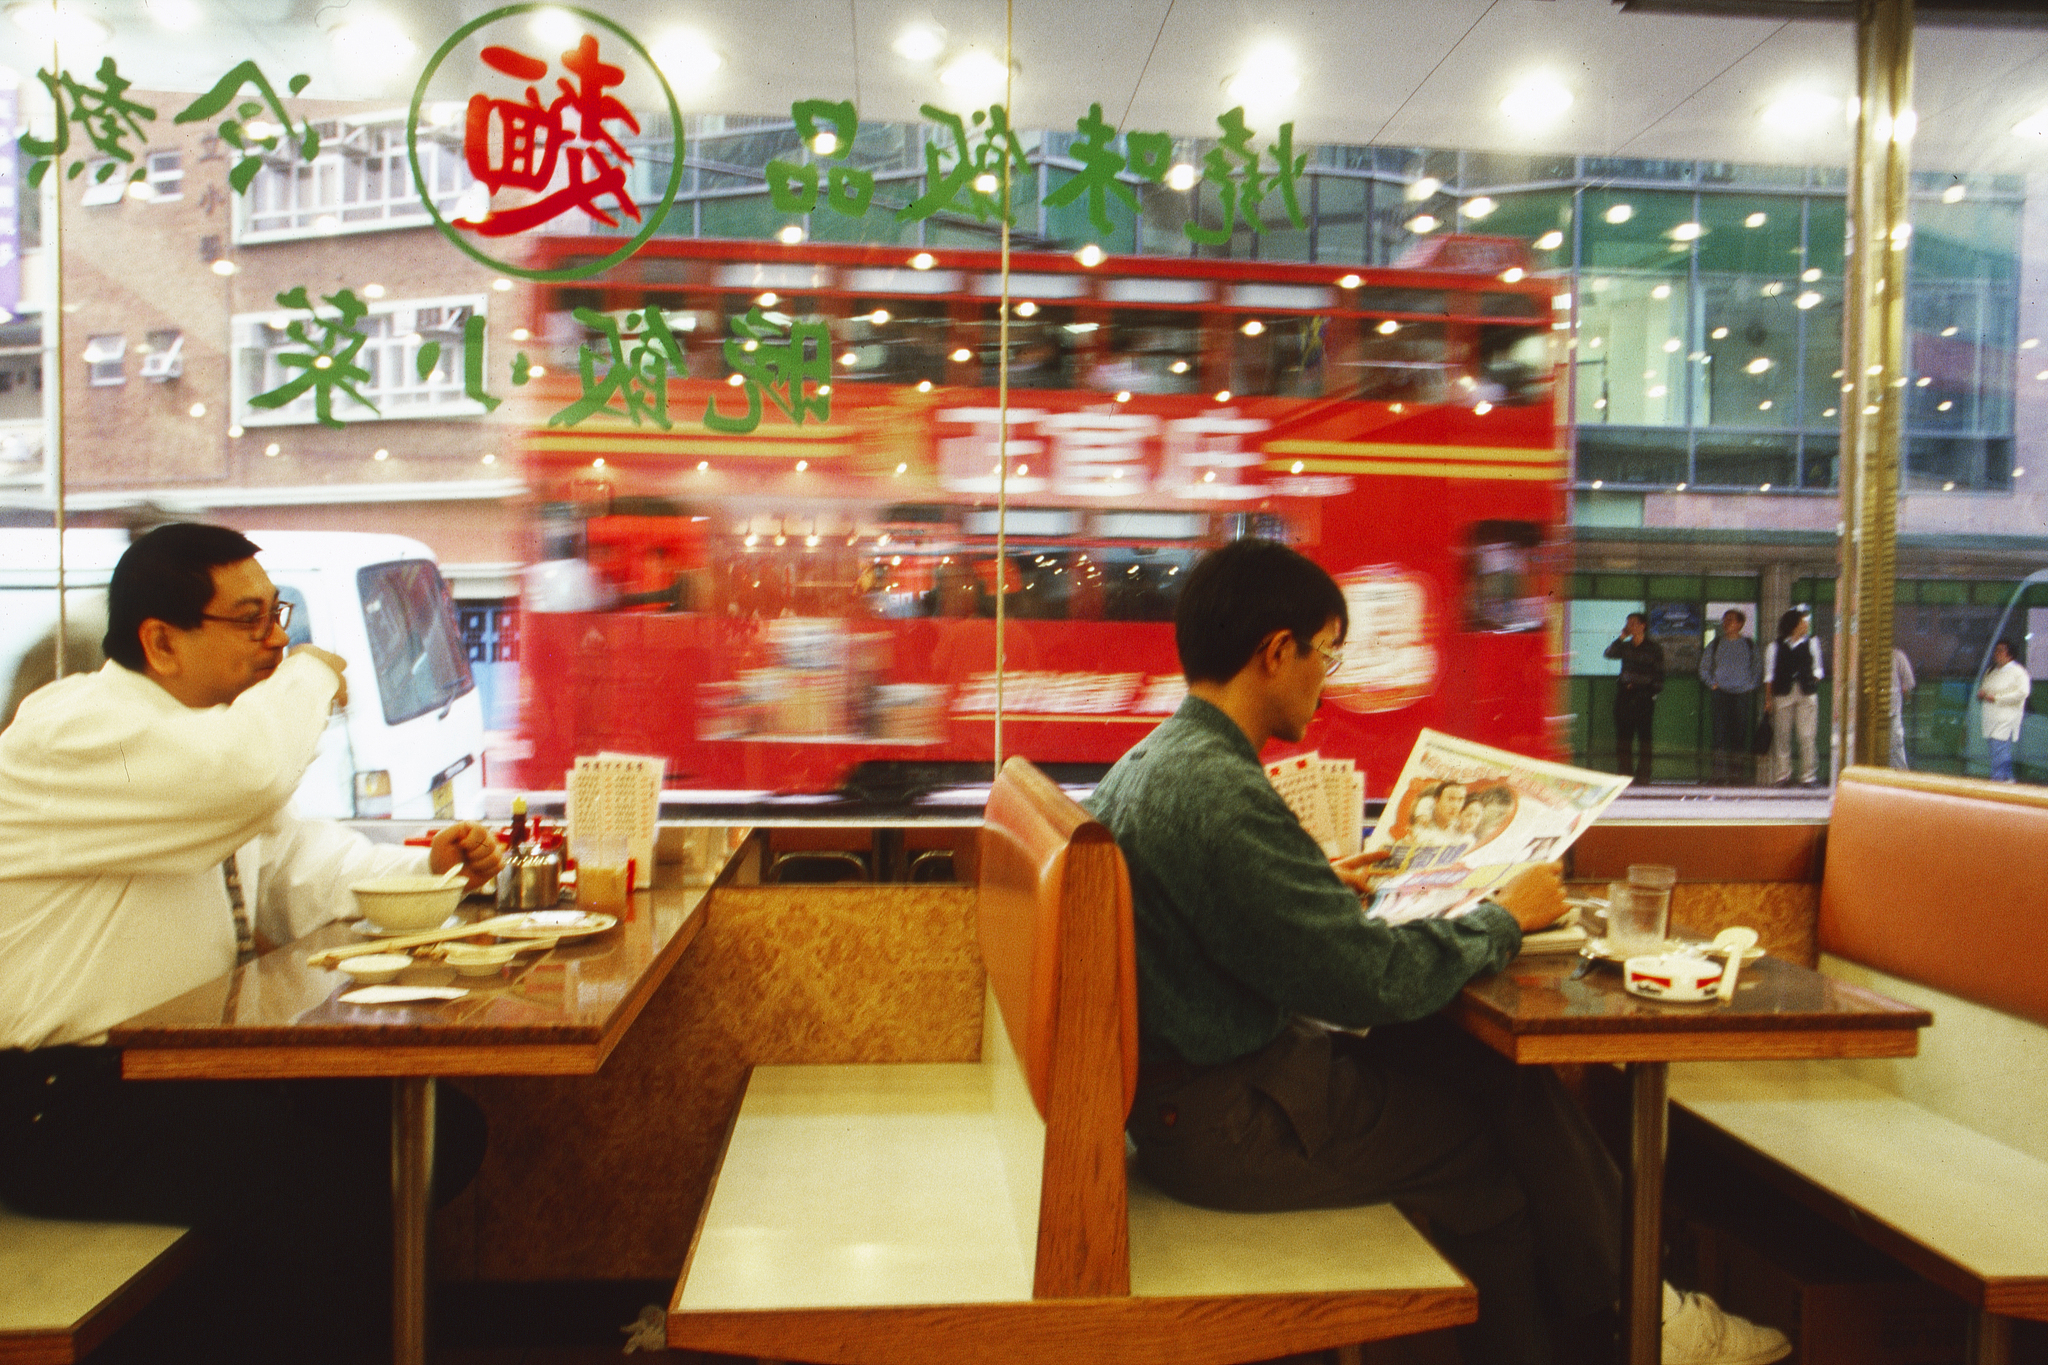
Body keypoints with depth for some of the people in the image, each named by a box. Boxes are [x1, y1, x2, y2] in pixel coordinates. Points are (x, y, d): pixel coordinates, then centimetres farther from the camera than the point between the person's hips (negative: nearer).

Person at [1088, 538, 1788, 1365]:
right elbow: (1376, 979, -24)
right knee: (1518, 1105, 2)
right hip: (1229, 1124, -9)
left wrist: (1319, 884, 18)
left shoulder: (1146, 763, 6)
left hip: (1179, 1092, 9)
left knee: (1467, 1059, 8)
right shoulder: (1222, 794, -26)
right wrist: (1504, 919, -8)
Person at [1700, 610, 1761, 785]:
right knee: (1721, 732, -7)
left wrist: (1751, 685, 2)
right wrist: (1712, 683, 3)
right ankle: (1721, 775, -7)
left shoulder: (1749, 645, 9)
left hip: (1742, 694, 0)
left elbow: (1758, 668, 15)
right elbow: (1703, 666, 15)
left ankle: (1739, 774, 4)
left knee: (1740, 732, -2)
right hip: (1721, 693, 0)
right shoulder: (1716, 644, 9)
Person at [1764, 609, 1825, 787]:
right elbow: (1769, 675, 5)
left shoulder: (1811, 643, 11)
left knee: (1807, 736, -3)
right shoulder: (1775, 647, 5)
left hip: (1807, 694, 1)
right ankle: (1782, 775, 7)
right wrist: (1768, 698, -1)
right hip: (1782, 694, -1)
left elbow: (1818, 669, 17)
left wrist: (1812, 682, -1)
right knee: (1782, 735, 0)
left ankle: (1808, 776, 3)